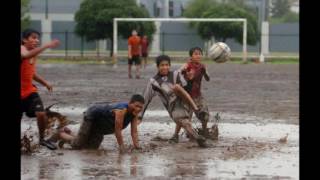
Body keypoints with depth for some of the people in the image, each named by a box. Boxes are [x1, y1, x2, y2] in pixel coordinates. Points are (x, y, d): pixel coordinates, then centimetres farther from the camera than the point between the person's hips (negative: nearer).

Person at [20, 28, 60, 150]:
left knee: (41, 114, -12)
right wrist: (46, 46, -51)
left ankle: (42, 139, 9)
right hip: (21, 92, -6)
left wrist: (45, 83, 13)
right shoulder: (22, 49, -16)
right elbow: (26, 55, -43)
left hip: (29, 91, 6)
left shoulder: (34, 54, 9)